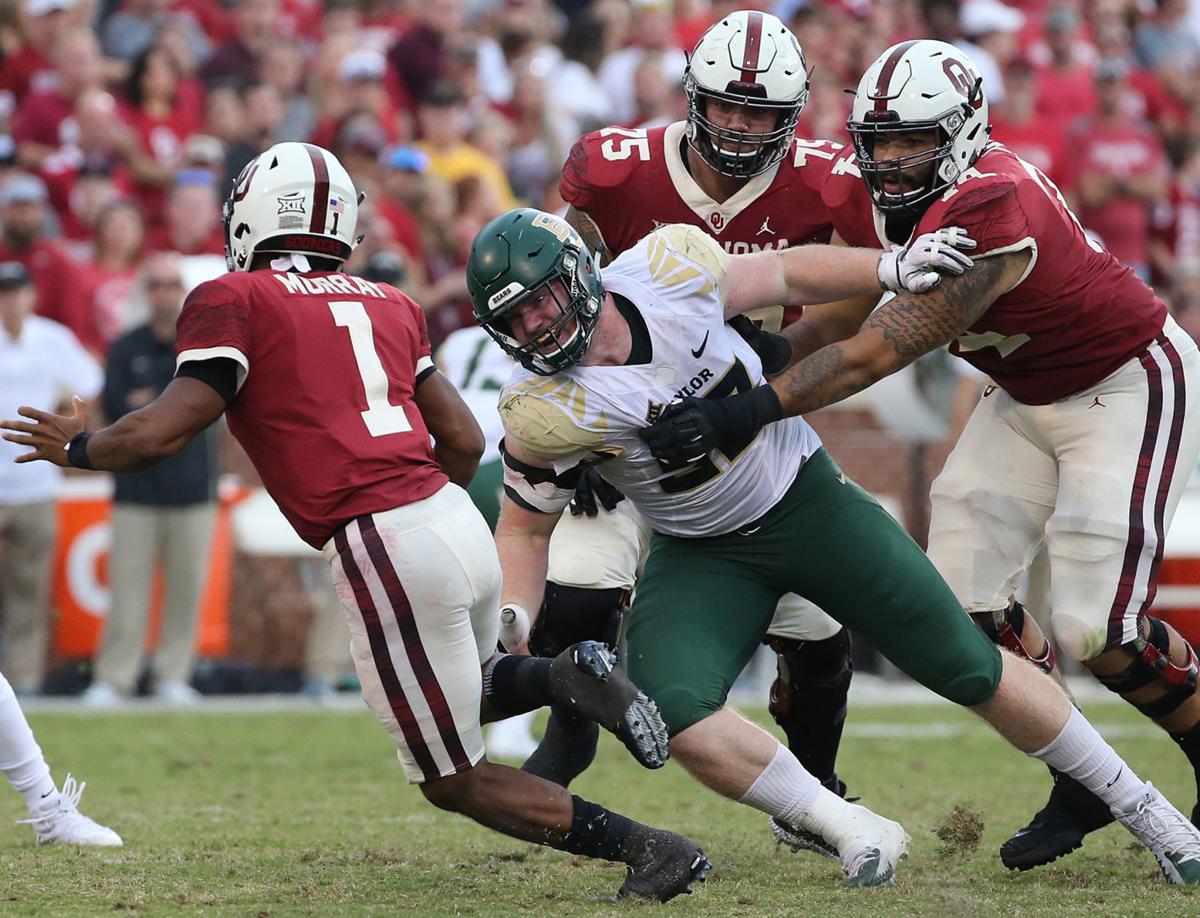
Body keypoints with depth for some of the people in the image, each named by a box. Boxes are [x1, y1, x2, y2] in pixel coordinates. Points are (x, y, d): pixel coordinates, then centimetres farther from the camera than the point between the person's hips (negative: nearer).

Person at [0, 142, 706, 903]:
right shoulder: (388, 305, 19)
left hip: (385, 553, -7)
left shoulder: (235, 301, 0)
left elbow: (160, 435, -6)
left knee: (456, 781, 7)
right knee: (467, 692, 33)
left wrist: (75, 447, 14)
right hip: (462, 523, 7)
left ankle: (649, 848, -5)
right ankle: (571, 677, 3)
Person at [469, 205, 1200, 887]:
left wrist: (893, 268, -9)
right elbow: (526, 529, -6)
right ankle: (854, 833, -10)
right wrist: (509, 621, -23)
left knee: (972, 670, 1)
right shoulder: (545, 414, -21)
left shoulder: (666, 271, -19)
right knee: (672, 712, -26)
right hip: (703, 556, 0)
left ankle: (1137, 804, 18)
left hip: (807, 499, 0)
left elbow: (782, 277, 0)